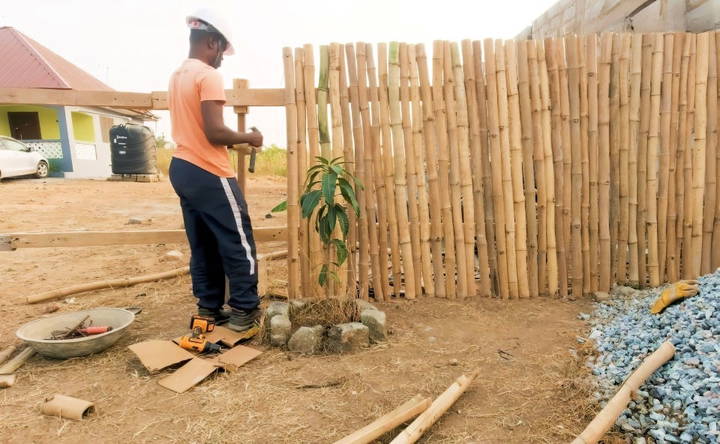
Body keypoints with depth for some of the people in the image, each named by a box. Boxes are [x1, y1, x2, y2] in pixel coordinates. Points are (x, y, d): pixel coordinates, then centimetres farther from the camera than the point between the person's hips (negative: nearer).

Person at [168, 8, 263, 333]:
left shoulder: (177, 76, 16)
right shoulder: (208, 75, -13)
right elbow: (214, 132, -21)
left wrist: (234, 142, 16)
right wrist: (249, 138, -4)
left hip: (182, 168, 9)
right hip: (208, 173, -9)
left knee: (203, 246, 13)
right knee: (238, 244, 0)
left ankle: (209, 309, 20)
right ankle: (244, 312, 8)